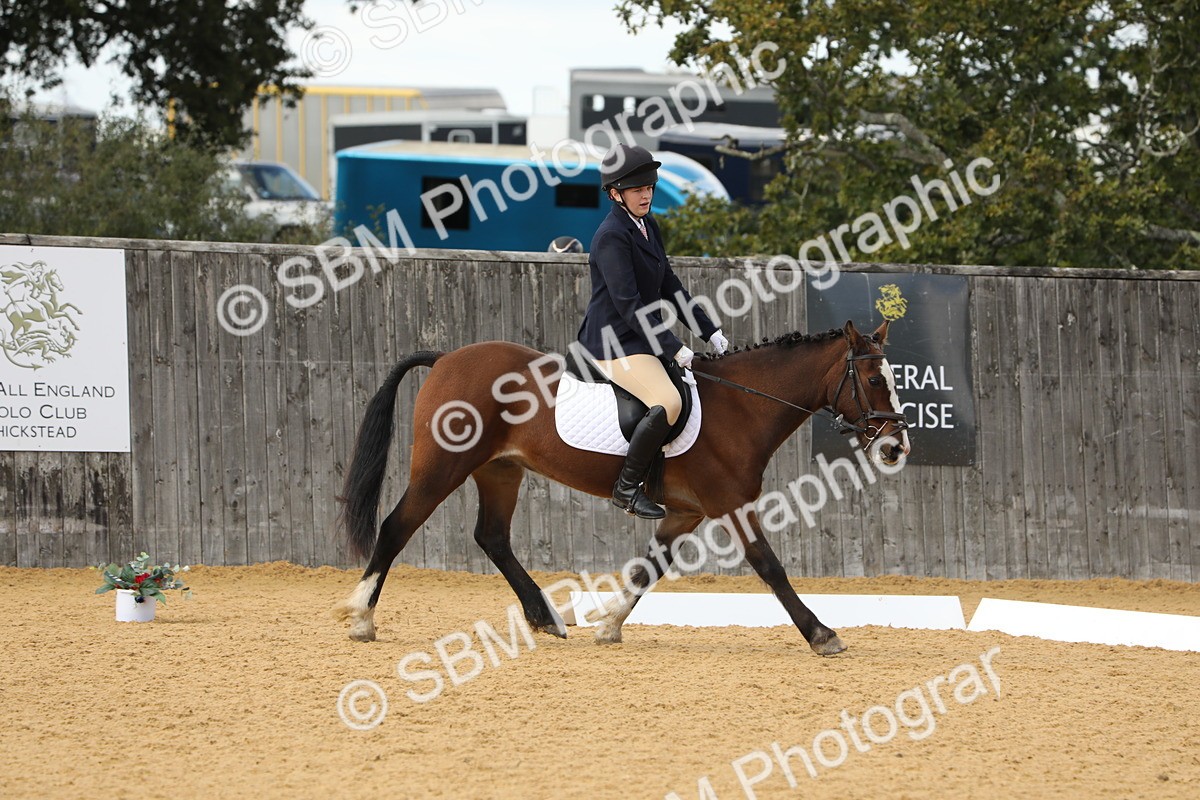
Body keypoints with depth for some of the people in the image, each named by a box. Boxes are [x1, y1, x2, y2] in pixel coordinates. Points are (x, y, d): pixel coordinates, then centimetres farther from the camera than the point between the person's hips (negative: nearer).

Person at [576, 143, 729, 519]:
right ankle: (626, 488, -18)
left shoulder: (647, 226, 12)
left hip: (642, 336, 10)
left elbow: (669, 287, 18)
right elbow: (628, 304, -21)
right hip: (614, 343, -10)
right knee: (668, 403, -29)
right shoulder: (612, 236, -17)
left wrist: (711, 332, 12)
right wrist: (673, 348, -22)